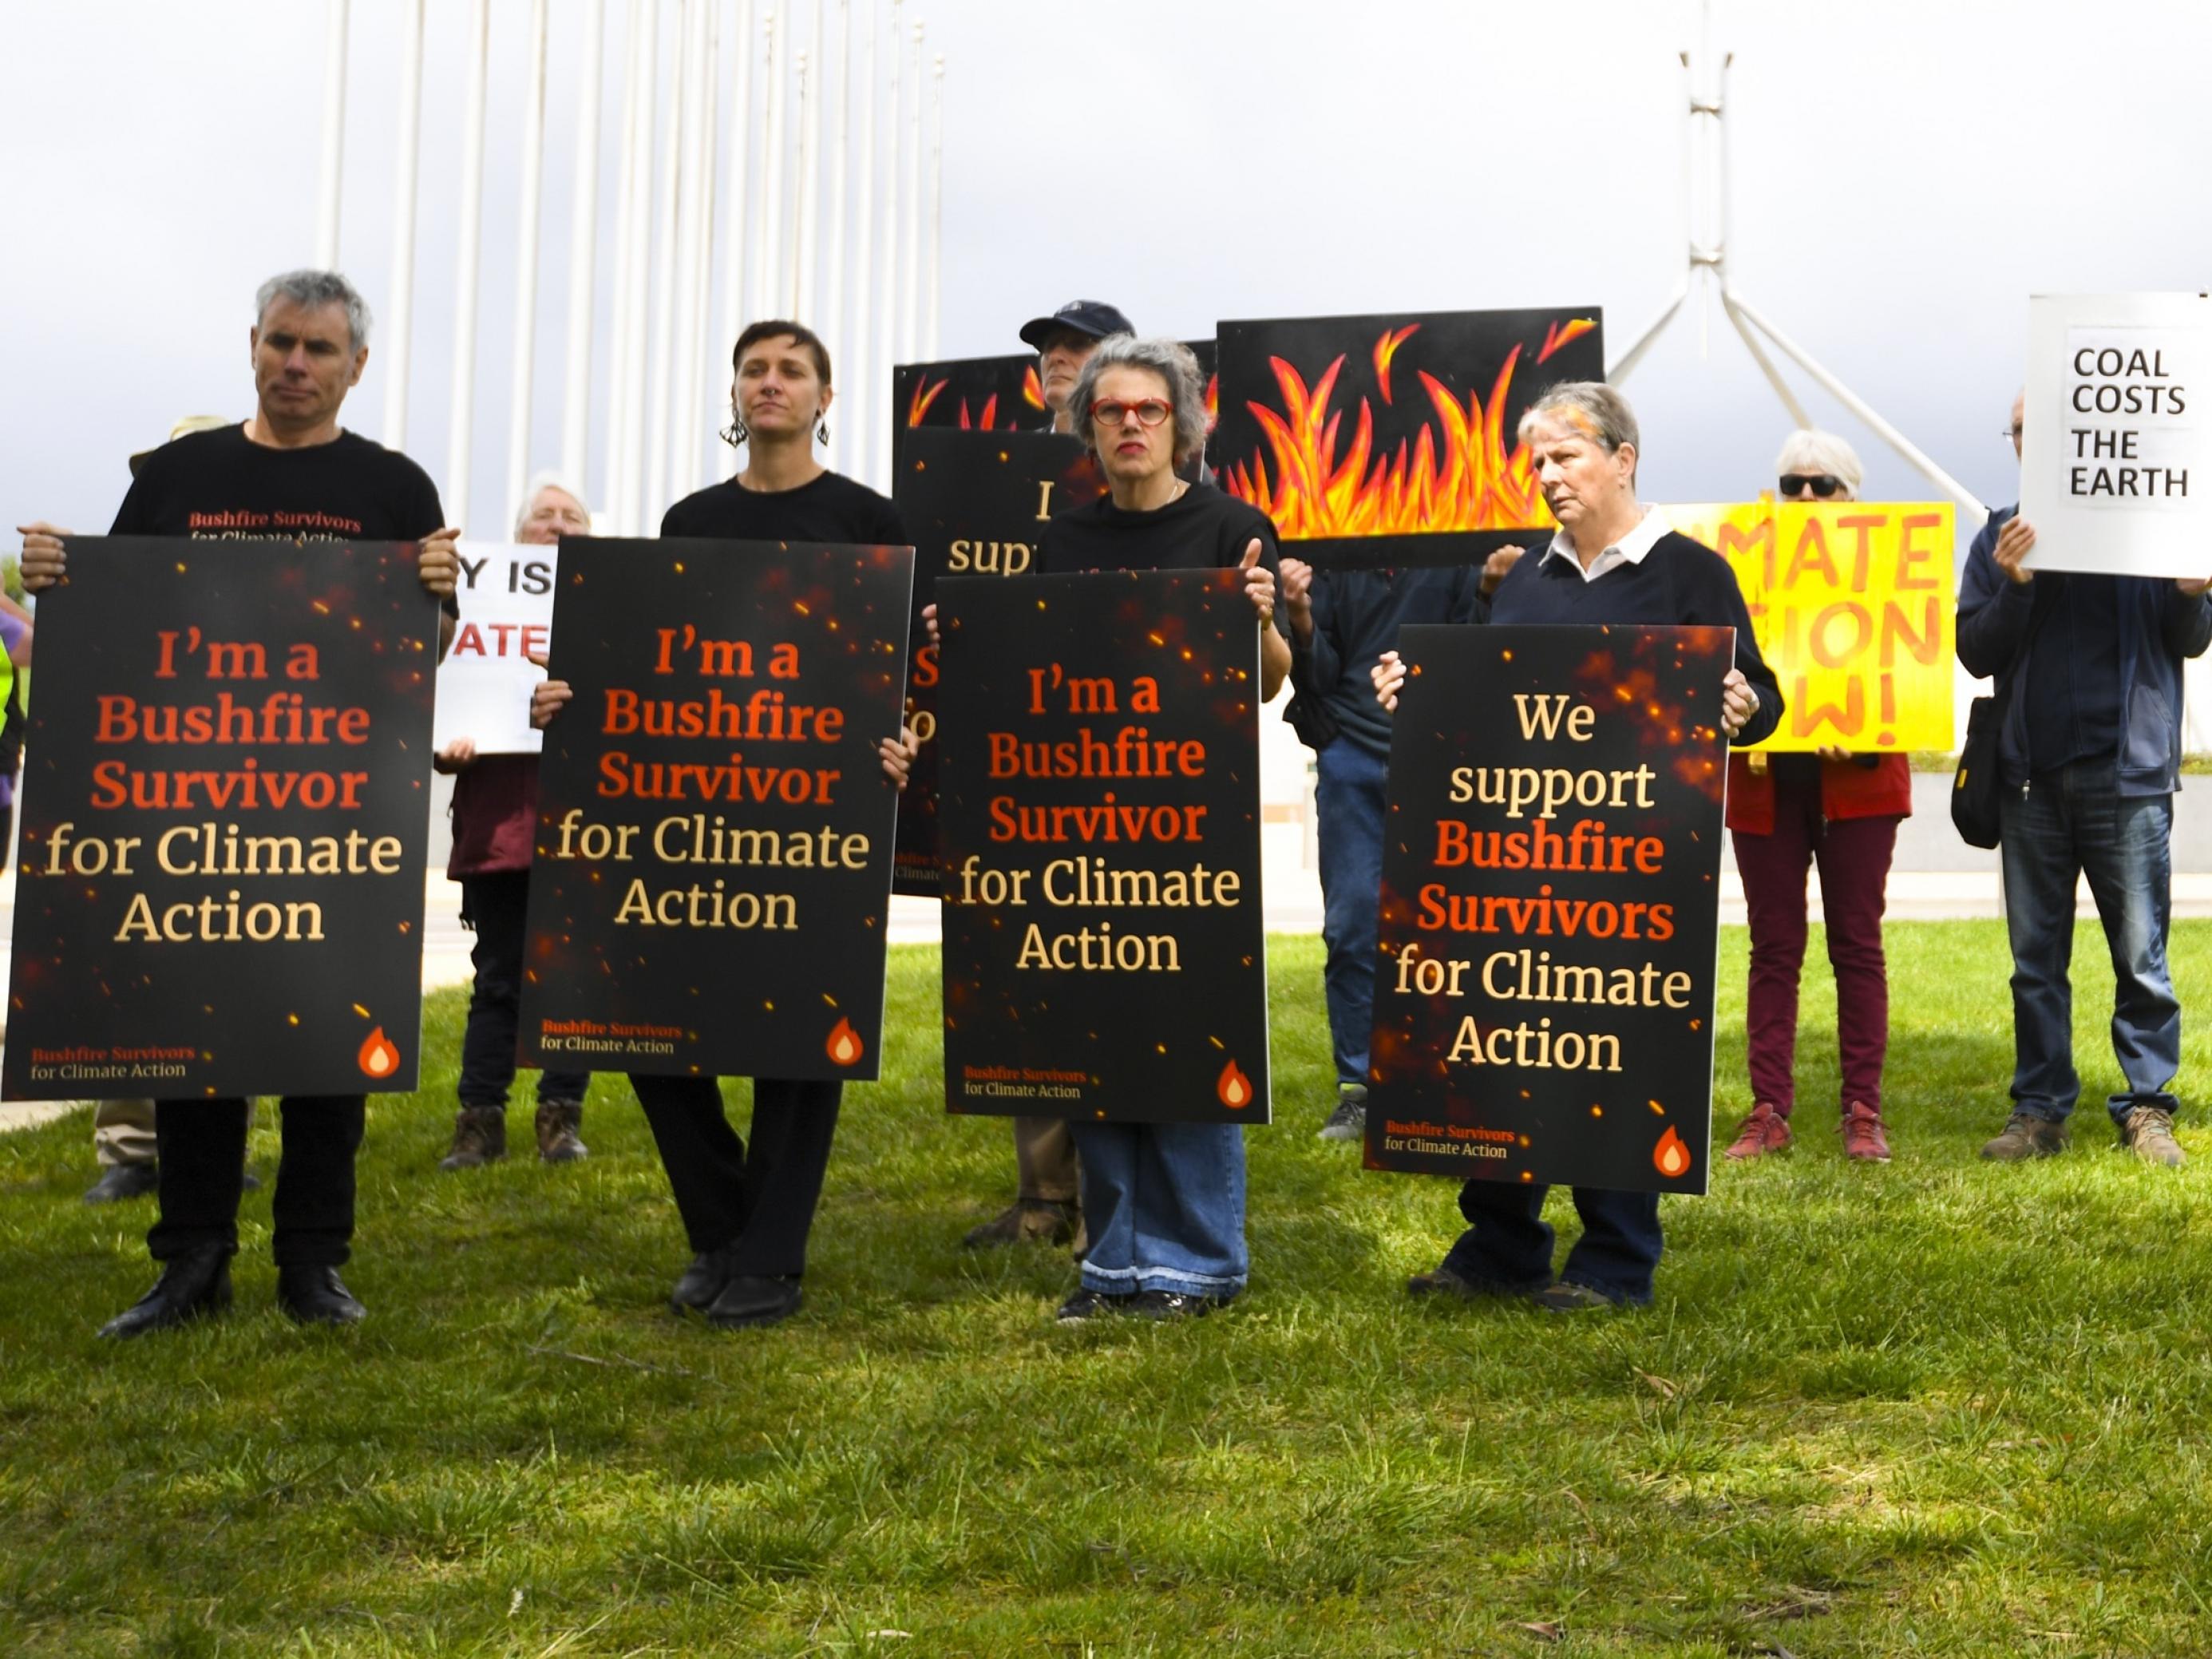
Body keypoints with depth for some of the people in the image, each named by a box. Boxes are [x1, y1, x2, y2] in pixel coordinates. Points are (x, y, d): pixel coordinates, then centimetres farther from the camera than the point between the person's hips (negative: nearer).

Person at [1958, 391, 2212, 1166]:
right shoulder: (2002, 537, 7)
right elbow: (1975, 653, 2)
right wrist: (2013, 582, -14)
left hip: (2127, 772, -3)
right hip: (2031, 774, 3)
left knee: (2141, 955, 0)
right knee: (2035, 957, 9)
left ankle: (2147, 1107, 9)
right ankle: (2039, 1110, 17)